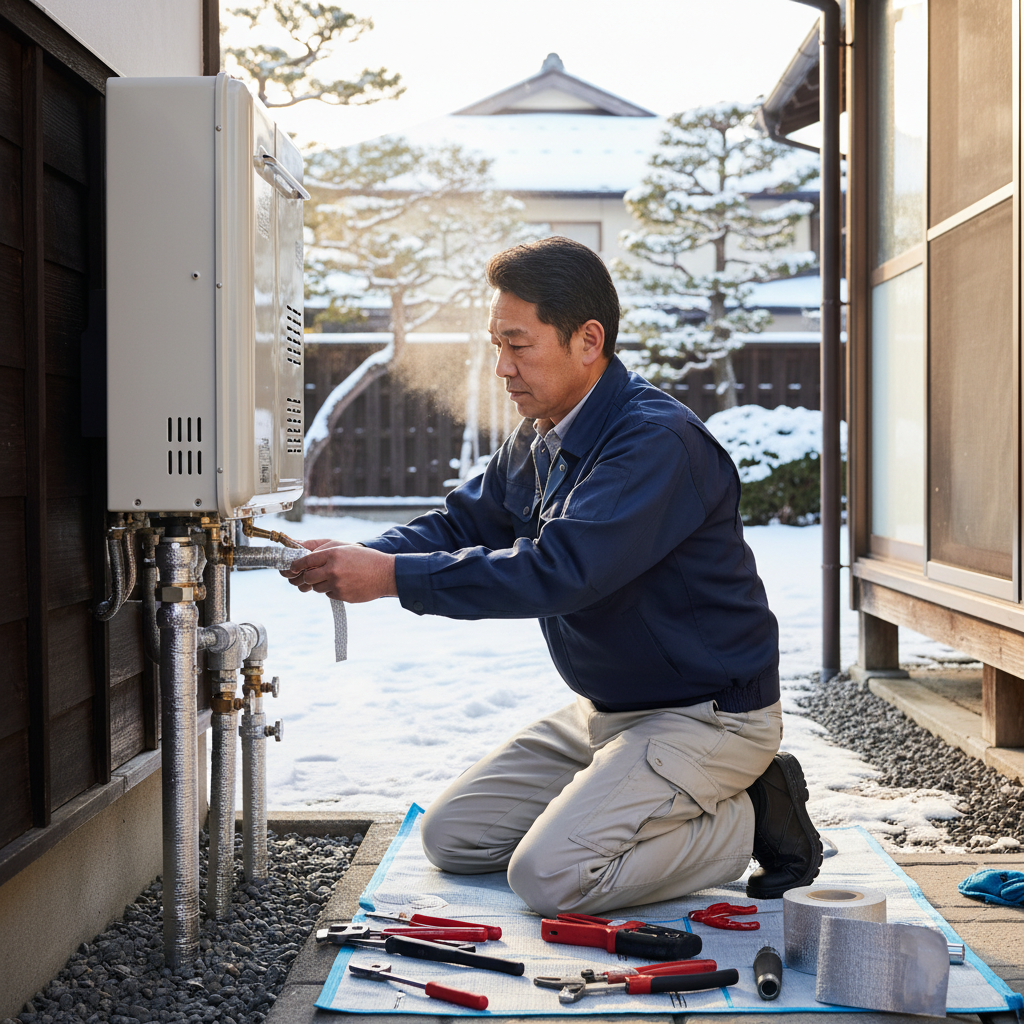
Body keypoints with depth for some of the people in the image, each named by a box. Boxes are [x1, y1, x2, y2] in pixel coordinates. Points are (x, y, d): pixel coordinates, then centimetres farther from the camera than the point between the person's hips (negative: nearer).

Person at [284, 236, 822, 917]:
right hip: (607, 709, 9)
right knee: (450, 835, 8)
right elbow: (464, 523, 9)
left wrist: (393, 576, -34)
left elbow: (558, 570, -34)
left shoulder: (659, 442, -25)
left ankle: (751, 821, -3)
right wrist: (364, 555, -12)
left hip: (708, 715, -9)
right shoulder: (540, 440, 5)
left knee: (550, 874, -23)